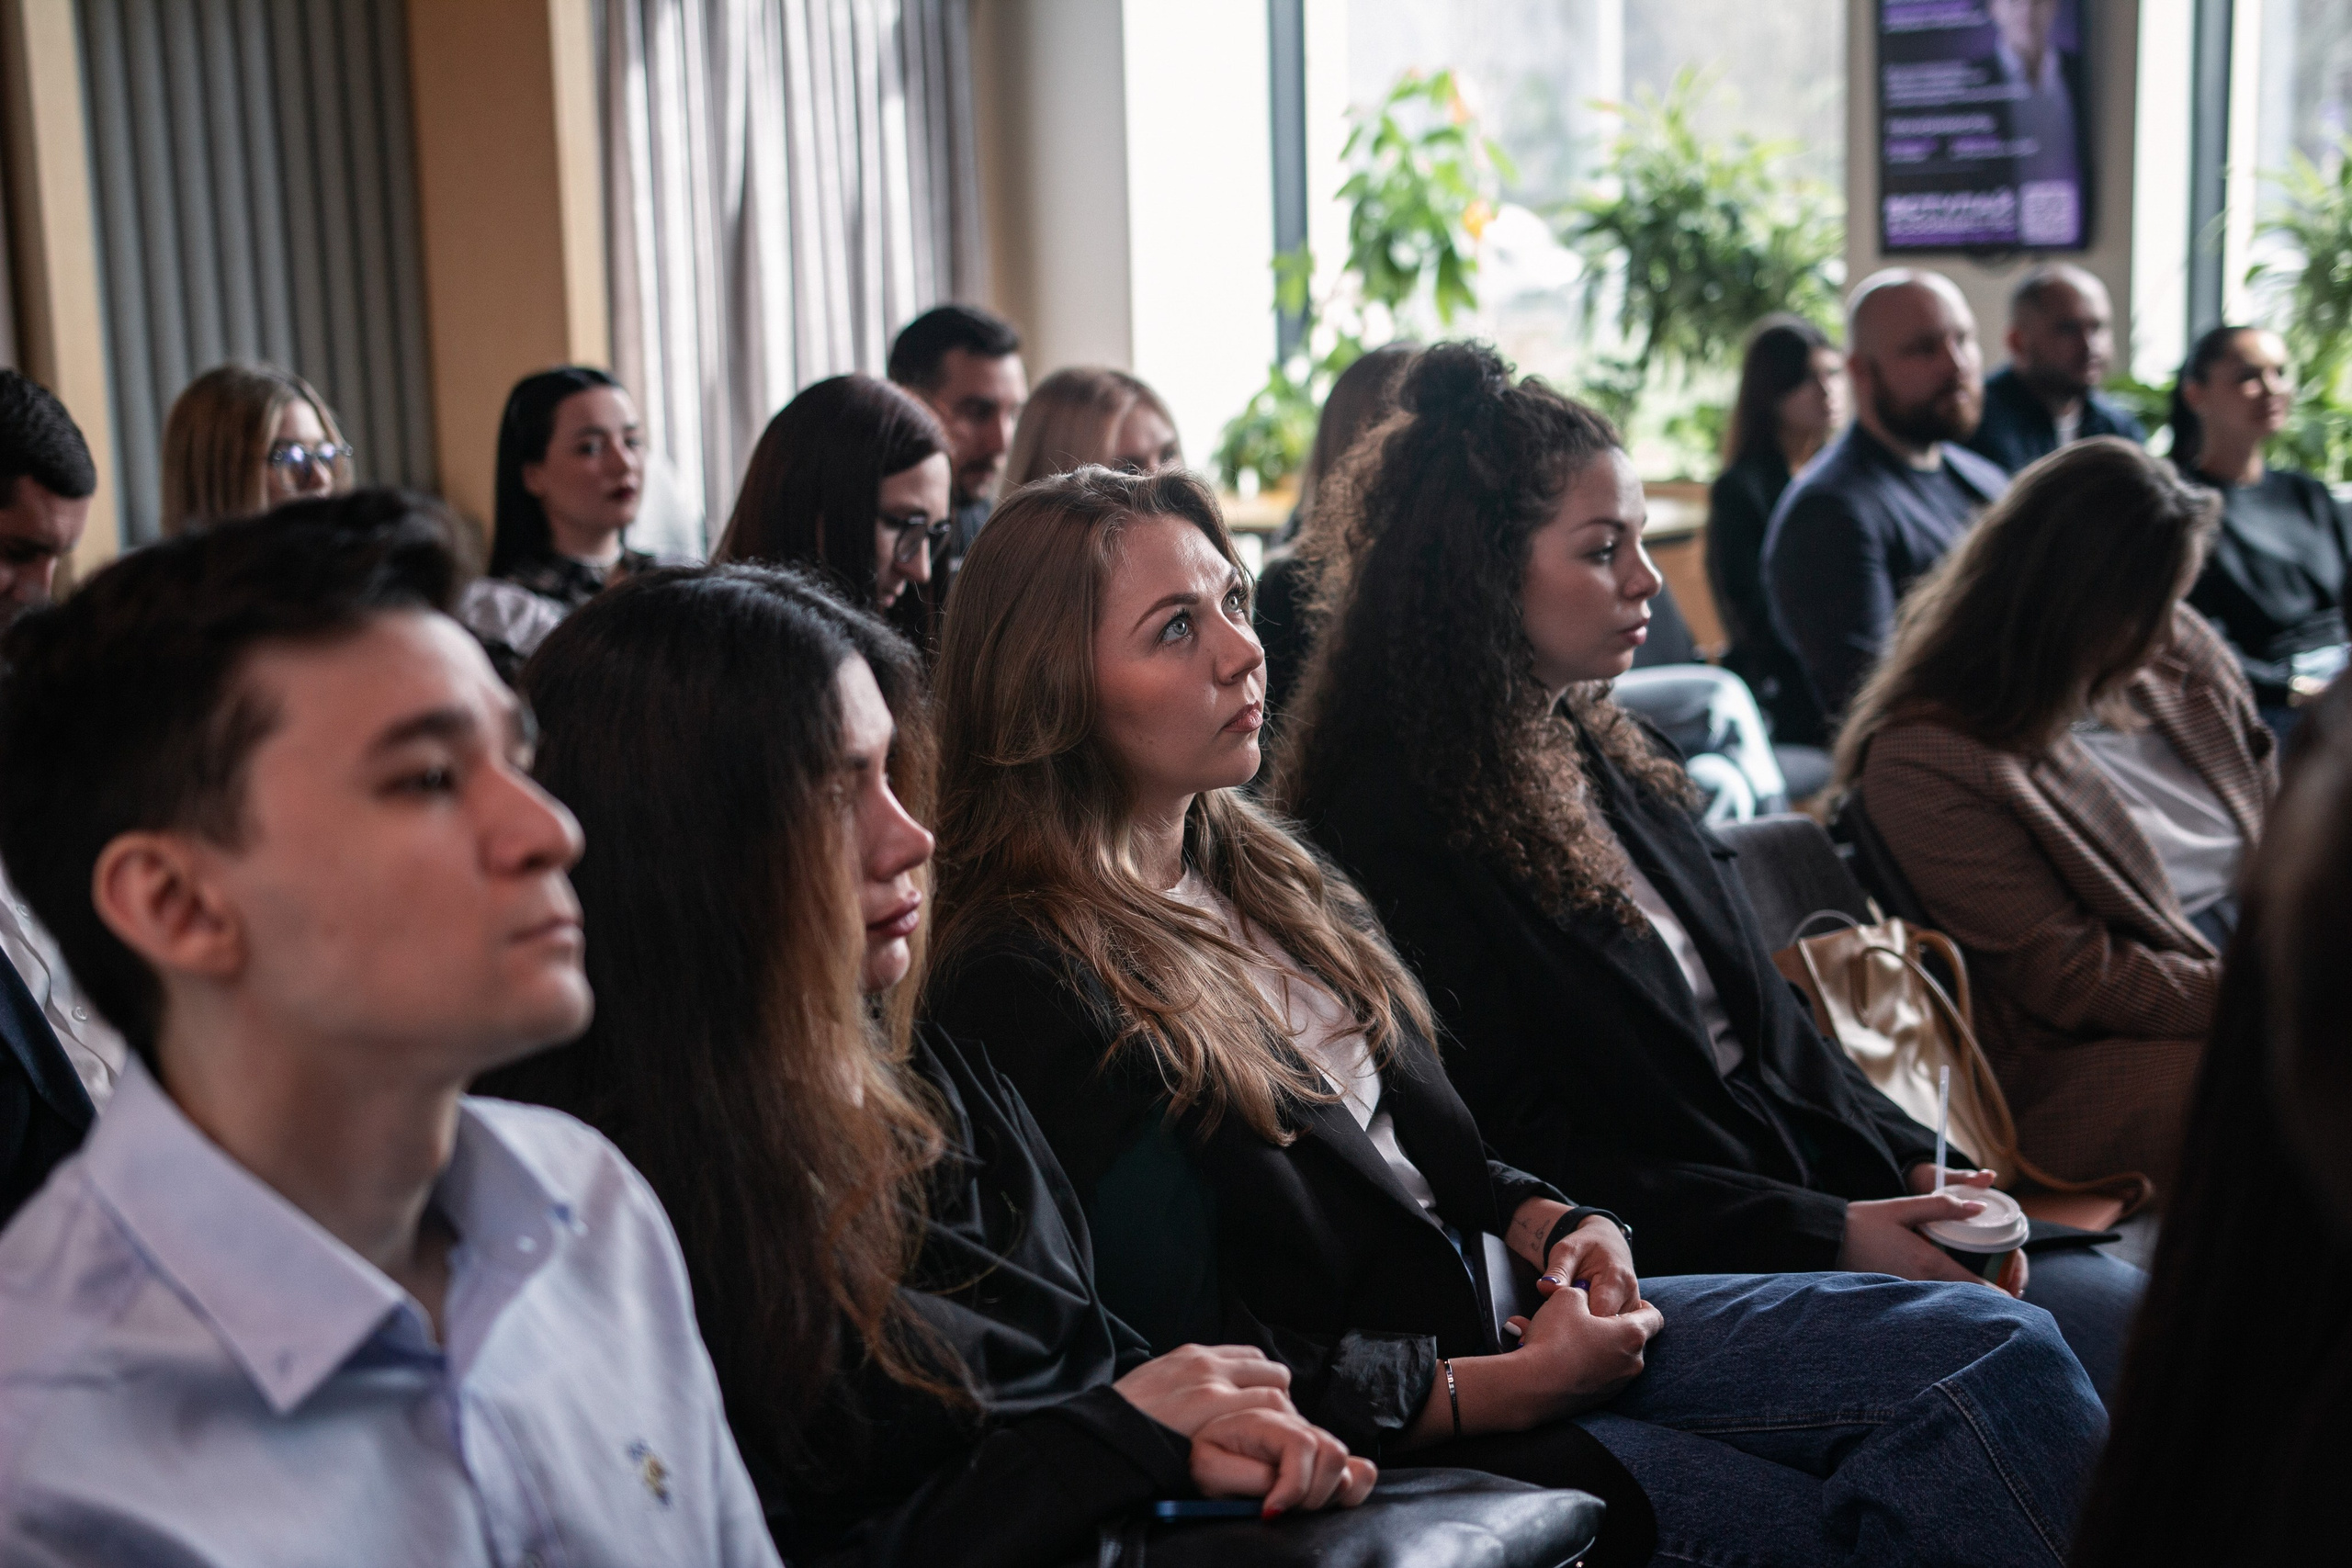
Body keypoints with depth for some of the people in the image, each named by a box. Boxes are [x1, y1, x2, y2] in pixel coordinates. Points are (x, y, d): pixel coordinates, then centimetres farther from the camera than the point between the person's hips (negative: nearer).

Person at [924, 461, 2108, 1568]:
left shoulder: (1257, 868, 11)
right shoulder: (1025, 988, -17)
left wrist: (1546, 1223, 0)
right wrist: (1513, 1386, -15)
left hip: (1498, 1312, 8)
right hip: (1380, 1453, -8)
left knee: (2007, 1354, -7)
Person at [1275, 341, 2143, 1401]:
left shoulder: (1608, 758, 14)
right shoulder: (1397, 826, -15)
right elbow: (1528, 1172, -17)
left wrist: (1913, 1162, 1)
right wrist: (1828, 1238, -19)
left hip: (1801, 1205, 9)